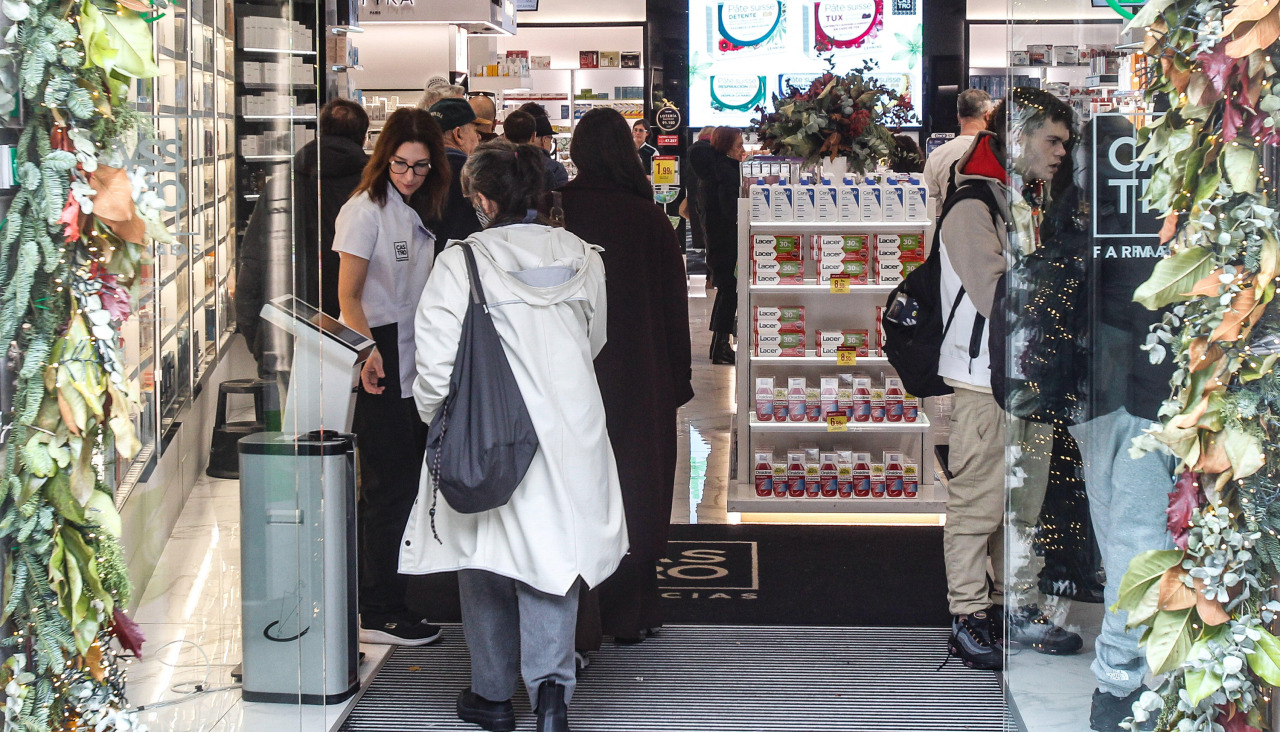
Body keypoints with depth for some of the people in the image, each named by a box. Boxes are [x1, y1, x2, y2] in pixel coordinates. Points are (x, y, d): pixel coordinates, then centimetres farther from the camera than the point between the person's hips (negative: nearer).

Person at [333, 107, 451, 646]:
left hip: (414, 368, 8)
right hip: (378, 368, -8)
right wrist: (368, 353, -28)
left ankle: (395, 596, 18)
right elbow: (348, 296, -14)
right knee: (389, 488, -6)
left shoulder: (419, 211, 15)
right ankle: (378, 615, -1)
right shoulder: (365, 209, -9)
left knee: (405, 485, 9)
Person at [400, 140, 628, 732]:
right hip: (568, 432, 3)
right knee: (550, 554, 8)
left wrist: (433, 415, 5)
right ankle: (551, 680, -11)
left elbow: (438, 360, -13)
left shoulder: (462, 262, -12)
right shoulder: (581, 257, 2)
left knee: (486, 562, 13)